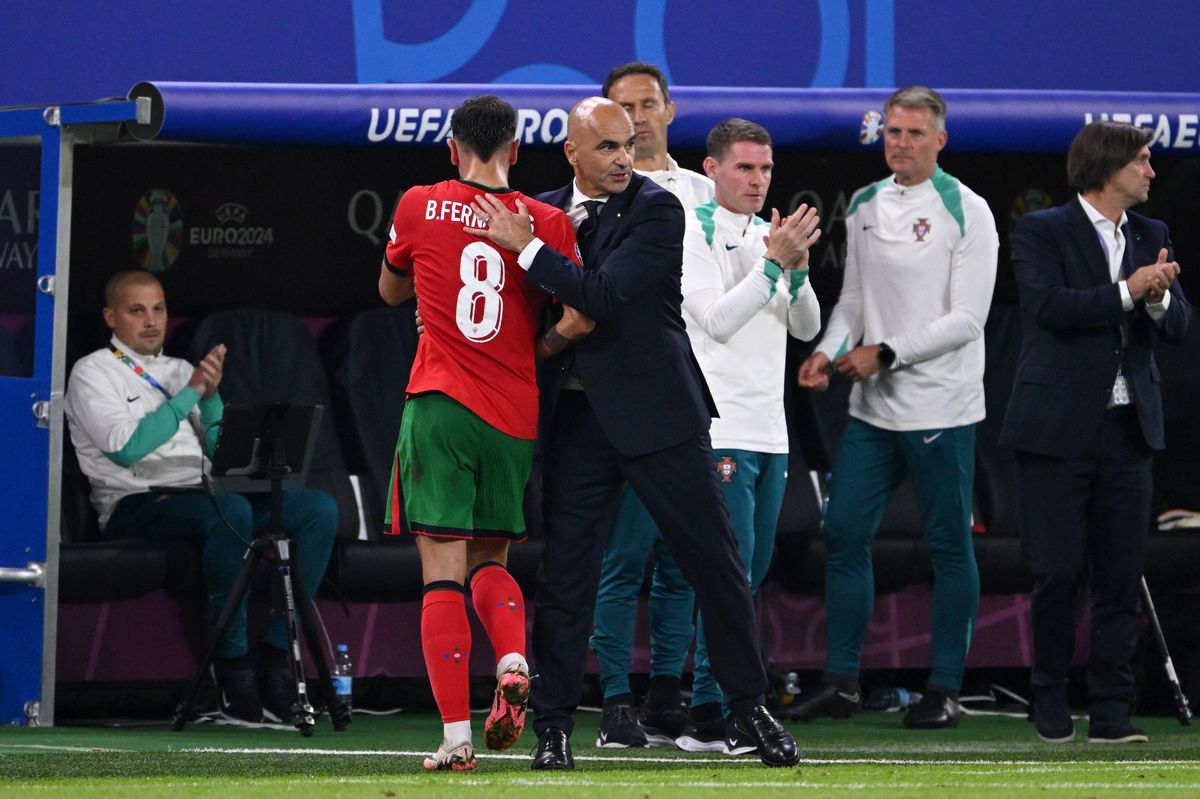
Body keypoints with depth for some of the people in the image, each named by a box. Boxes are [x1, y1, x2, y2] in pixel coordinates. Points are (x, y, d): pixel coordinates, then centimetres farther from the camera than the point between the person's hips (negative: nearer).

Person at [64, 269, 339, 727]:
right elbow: (126, 447, -12)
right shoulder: (94, 373, 5)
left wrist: (212, 396, 1)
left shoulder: (180, 371, 25)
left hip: (201, 495, 7)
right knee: (230, 511, -38)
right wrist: (189, 393, -8)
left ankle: (275, 652, -21)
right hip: (136, 504, -7)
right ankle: (233, 665, -35)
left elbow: (221, 449, 17)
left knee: (319, 508, -14)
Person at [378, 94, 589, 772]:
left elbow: (391, 290, 20)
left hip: (440, 406, -2)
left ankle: (456, 737, -10)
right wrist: (532, 353, 10)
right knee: (491, 562, 19)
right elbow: (581, 314, -8)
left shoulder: (420, 208, 3)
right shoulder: (547, 222, 2)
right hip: (516, 416, 2)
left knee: (444, 575, -2)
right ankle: (513, 664, -11)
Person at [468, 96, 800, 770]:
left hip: (656, 410, -3)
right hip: (574, 416, 3)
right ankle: (555, 725, 7)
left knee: (714, 562, 2)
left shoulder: (658, 210, -7)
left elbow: (606, 297, -20)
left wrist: (528, 247, -20)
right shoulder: (543, 212, 8)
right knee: (564, 572, 1)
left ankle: (751, 712, 12)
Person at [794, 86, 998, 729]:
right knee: (844, 535, 4)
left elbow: (966, 319, -12)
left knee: (948, 545, 1)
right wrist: (827, 352, -2)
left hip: (941, 409, -6)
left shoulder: (965, 211, -8)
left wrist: (885, 354, -17)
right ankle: (840, 682, 11)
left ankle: (945, 688, 7)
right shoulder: (864, 207, 11)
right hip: (872, 408, 6)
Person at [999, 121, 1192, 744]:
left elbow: (1179, 326, 6)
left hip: (1127, 428, 5)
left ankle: (1110, 712, 5)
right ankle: (1050, 697, 17)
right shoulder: (1042, 232, -4)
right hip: (1058, 428, -5)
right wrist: (1127, 292, -22)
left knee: (1122, 575, 2)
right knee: (1058, 571, -1)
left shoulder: (1151, 237, 13)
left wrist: (1160, 297, -15)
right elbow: (1048, 305, -19)